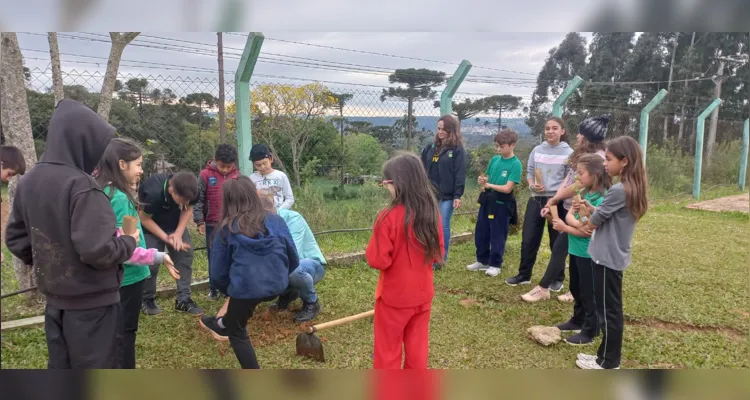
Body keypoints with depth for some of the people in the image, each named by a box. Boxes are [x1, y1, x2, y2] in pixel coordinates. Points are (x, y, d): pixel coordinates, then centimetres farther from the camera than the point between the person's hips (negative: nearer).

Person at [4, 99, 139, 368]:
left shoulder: (29, 182, 2)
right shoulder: (82, 186, -24)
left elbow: (15, 239, 11)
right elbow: (97, 250, -28)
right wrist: (129, 242, -10)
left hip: (54, 298, 8)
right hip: (91, 300, -7)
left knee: (60, 369, 21)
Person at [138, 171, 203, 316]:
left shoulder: (189, 192, -26)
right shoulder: (154, 193, -39)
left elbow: (188, 209, -8)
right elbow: (144, 218, -23)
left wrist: (178, 233, -21)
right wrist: (166, 238, -26)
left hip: (175, 223, 4)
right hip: (151, 224, -4)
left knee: (185, 255, -5)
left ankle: (183, 299, 4)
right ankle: (147, 300, 11)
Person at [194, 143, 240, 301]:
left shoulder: (237, 176, 0)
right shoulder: (206, 175, -7)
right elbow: (198, 200, -3)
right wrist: (199, 221, -7)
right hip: (212, 225, -1)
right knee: (214, 258, 10)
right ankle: (214, 289, 21)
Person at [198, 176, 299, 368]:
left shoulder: (226, 229, -4)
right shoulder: (276, 221, 0)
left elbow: (218, 272, 3)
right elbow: (294, 260, 6)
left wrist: (227, 290, 23)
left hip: (245, 287, -3)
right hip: (277, 286, 3)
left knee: (237, 332, 22)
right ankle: (225, 324, 56)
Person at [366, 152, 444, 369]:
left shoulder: (389, 216, -23)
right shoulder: (432, 213, -5)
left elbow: (378, 260, -20)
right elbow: (438, 254, 5)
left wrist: (370, 250, -1)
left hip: (394, 296, -5)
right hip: (423, 294, 5)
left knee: (388, 351, 12)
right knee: (417, 348, 19)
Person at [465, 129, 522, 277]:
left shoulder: (515, 164, -14)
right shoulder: (494, 160, 5)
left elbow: (507, 188, -19)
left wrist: (489, 185, -20)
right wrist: (482, 181, -10)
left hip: (501, 204, -7)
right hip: (487, 200, 7)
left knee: (497, 236, 5)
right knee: (480, 233, 14)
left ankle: (495, 265, 20)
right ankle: (482, 261, 30)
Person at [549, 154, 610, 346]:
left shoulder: (602, 200, -21)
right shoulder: (583, 192, 4)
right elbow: (569, 216, -2)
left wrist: (565, 228, -16)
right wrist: (577, 223, -22)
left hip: (589, 253, -8)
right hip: (576, 249, 8)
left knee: (588, 292, 5)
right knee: (575, 288, 22)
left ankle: (590, 331, 19)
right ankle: (578, 320, 40)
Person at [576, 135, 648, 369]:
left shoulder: (618, 190, -22)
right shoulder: (633, 189, 7)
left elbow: (596, 220, -11)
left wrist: (587, 226, 9)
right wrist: (589, 209, 1)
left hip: (607, 258, -9)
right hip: (616, 257, 9)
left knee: (608, 311, 2)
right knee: (611, 309, 17)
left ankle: (607, 363, 15)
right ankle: (609, 357, 28)